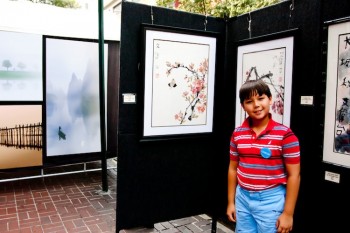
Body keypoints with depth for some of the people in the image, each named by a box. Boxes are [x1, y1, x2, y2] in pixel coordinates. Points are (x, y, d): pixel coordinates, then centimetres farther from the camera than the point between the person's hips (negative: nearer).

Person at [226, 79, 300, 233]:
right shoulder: (237, 134, 0)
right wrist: (231, 202, 10)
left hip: (271, 200, -4)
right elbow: (233, 169, 8)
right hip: (243, 198, 4)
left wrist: (288, 213, -10)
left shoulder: (285, 134, -12)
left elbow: (293, 175, -10)